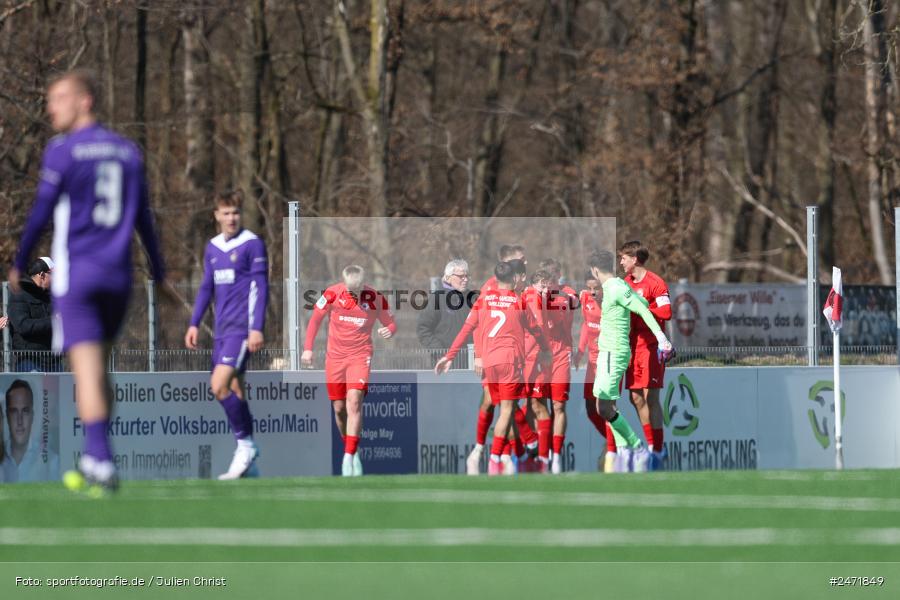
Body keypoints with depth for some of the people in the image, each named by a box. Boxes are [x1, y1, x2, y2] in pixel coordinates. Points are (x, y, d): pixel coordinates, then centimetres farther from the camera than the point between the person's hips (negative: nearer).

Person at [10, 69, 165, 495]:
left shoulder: (62, 151, -5)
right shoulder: (128, 152, 12)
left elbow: (41, 215, -6)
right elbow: (143, 219, 16)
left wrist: (19, 265, 6)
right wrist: (159, 273, 23)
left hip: (76, 272, -6)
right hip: (118, 276, 6)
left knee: (87, 372, -11)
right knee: (98, 371, 17)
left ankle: (102, 465, -22)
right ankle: (92, 463, 19)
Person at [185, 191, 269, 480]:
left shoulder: (252, 244, -6)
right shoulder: (212, 247, 14)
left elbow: (261, 288, -9)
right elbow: (206, 287, 22)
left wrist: (257, 328, -15)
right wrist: (194, 324, 15)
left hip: (242, 328, -7)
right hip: (222, 329, 7)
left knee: (220, 385, -19)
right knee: (234, 391, 7)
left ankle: (245, 444, -6)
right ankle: (248, 464, 11)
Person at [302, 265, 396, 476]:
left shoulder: (376, 299, -10)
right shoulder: (332, 294, -9)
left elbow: (390, 323, 4)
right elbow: (315, 318, 5)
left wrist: (389, 330, -20)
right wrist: (308, 348, 3)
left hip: (360, 355, -2)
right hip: (335, 356, 2)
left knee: (354, 402, -18)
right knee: (339, 408, 5)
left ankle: (349, 457, -21)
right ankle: (351, 450, 24)